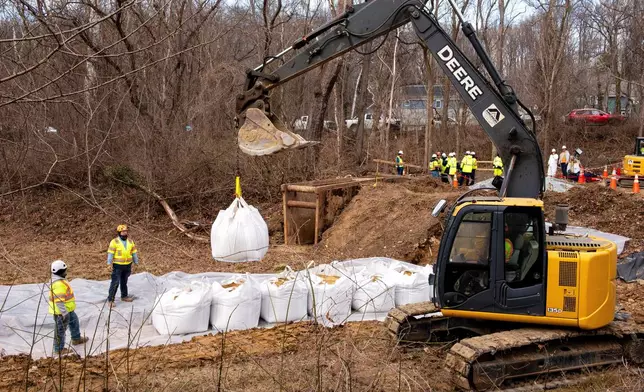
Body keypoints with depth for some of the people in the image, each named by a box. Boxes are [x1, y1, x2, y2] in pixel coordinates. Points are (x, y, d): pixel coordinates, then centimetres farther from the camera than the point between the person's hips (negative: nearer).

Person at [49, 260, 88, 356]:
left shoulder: (59, 280, 5)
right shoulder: (58, 284, -29)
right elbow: (59, 300, -30)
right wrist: (64, 313, -26)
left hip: (67, 309, 11)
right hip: (61, 311, -11)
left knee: (74, 322, 27)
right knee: (60, 330, 4)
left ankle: (76, 339, 46)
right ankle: (59, 349, 17)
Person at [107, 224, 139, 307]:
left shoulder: (130, 242, 4)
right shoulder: (114, 242, -11)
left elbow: (134, 253, 10)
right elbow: (110, 253, -13)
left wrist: (136, 263, 10)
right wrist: (110, 265, -17)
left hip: (127, 265, 5)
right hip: (117, 266, -5)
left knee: (124, 281, 17)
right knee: (115, 282, -7)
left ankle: (124, 296, 31)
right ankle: (110, 299, -1)